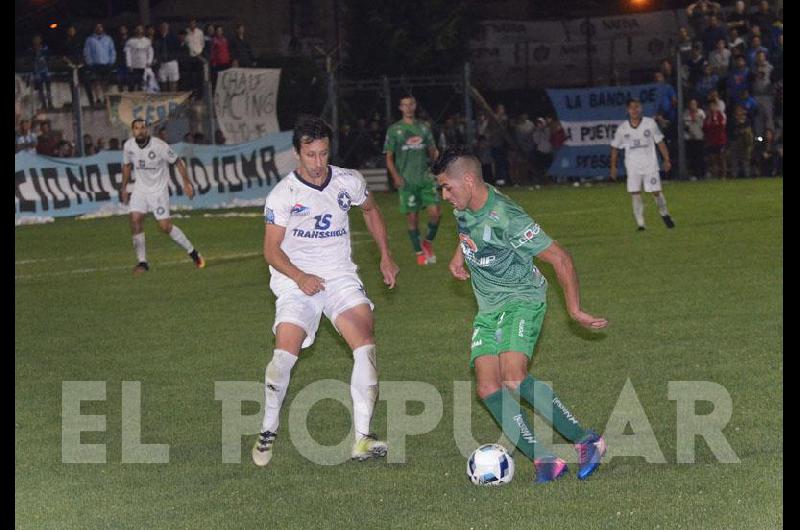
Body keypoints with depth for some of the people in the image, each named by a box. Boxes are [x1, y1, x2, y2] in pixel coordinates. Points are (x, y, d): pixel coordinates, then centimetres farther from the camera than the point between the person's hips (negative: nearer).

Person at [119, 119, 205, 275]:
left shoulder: (159, 146, -20)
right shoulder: (128, 146, -6)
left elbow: (177, 162, -9)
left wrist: (187, 182, -9)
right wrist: (123, 187, 17)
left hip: (158, 190, -4)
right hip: (140, 189, 4)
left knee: (165, 226, -8)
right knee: (135, 221, -12)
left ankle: (192, 252, 11)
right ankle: (142, 262, -3)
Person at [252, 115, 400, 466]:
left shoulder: (349, 182, 2)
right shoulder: (283, 195, -8)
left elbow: (371, 211, 24)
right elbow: (271, 250, -6)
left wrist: (385, 256, 16)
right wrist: (299, 277, -23)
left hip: (340, 277, 3)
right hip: (296, 281, -2)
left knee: (365, 343, -20)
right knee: (285, 353, -21)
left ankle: (362, 439, -21)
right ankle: (268, 430, 2)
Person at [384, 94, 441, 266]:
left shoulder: (424, 128, 11)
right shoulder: (394, 130, 2)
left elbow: (432, 152, 17)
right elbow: (389, 157, 3)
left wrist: (435, 154, -8)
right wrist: (395, 176, -12)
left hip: (425, 178, 3)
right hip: (406, 181, -2)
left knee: (435, 212, -8)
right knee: (412, 217, -1)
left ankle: (428, 242, 16)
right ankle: (419, 253, 11)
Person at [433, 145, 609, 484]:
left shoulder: (507, 220, -25)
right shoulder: (464, 205, -1)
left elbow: (559, 258, -20)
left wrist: (574, 310, -17)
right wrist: (459, 255, 17)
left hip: (522, 300, -8)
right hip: (488, 309, 8)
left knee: (513, 379, -28)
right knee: (488, 387, -10)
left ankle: (585, 441, -19)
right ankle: (544, 460, -11)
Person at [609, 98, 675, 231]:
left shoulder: (650, 123, -1)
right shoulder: (623, 128, 1)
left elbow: (660, 142, 5)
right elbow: (615, 147, 11)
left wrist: (667, 160, 1)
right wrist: (613, 166, 9)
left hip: (650, 165, -1)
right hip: (633, 166, 1)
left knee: (656, 192, 0)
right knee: (635, 194, -7)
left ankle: (664, 214, 26)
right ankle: (640, 224, -2)